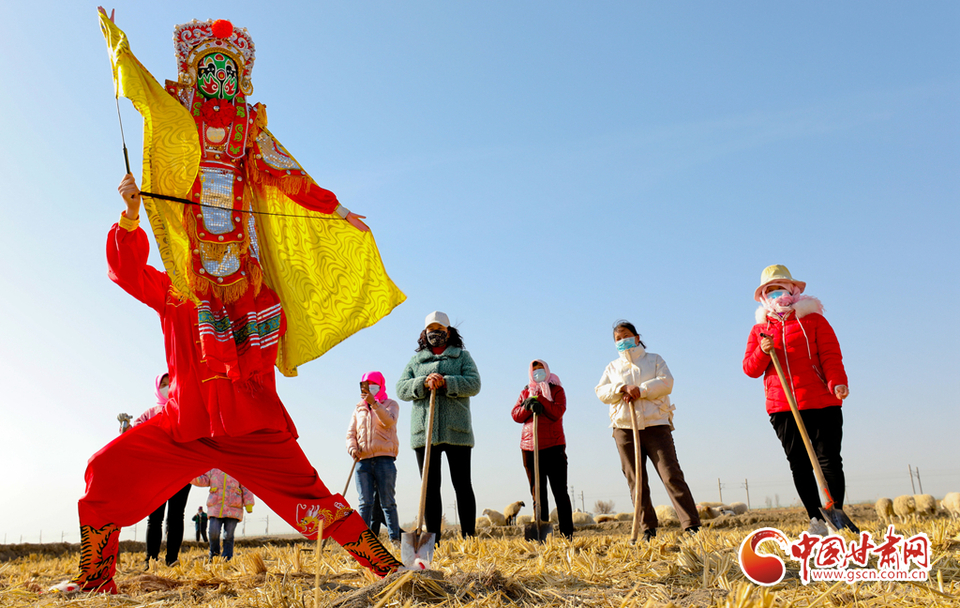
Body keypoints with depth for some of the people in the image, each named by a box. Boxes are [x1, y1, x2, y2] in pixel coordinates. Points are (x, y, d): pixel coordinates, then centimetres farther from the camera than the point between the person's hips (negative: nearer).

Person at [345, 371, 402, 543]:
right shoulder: (359, 408, 21)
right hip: (363, 460, 3)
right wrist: (353, 449, -5)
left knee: (387, 502, -5)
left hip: (384, 460, -3)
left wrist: (374, 403, -18)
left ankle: (395, 539, -2)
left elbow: (389, 421, -11)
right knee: (365, 502, -3)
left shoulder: (390, 404, 11)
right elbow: (351, 434, 15)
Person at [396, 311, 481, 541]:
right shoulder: (416, 360, 19)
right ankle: (433, 539, 7)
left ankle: (469, 537, 4)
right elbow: (401, 389, 7)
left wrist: (445, 382, -16)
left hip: (456, 430, -2)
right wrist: (424, 383, -11)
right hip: (424, 431, 2)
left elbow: (474, 384, -2)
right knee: (430, 487, 3)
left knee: (462, 485, -1)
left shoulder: (462, 356, 13)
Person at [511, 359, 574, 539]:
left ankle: (567, 534, 1)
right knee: (538, 493, 4)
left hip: (554, 446, -3)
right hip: (530, 447, 3)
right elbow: (515, 415, 4)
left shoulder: (556, 390, 8)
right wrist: (528, 405, -14)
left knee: (560, 492, -2)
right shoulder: (525, 392, 18)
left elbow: (557, 412, -9)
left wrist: (538, 399, -16)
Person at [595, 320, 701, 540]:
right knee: (636, 482, 1)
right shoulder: (613, 367, 20)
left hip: (655, 425, -2)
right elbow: (601, 392, 5)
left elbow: (666, 382, -3)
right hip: (624, 427, 3)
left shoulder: (654, 359, 14)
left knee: (671, 474, -11)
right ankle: (648, 529, 6)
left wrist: (640, 390, -14)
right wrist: (622, 388, -12)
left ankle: (692, 525, -11)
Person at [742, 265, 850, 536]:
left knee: (828, 459, -2)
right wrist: (763, 353, -12)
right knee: (799, 463, 4)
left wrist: (837, 382, -20)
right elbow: (750, 369, 9)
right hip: (781, 407, 3)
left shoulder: (813, 319, 7)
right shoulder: (759, 329, 14)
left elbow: (831, 355, -2)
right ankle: (817, 520, 12)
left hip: (821, 402, -2)